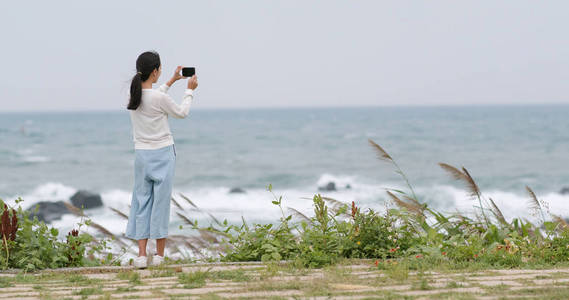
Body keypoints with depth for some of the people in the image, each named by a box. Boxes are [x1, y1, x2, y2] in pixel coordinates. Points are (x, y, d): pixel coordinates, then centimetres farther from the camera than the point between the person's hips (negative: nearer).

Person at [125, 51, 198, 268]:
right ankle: (159, 254, 8)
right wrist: (189, 90, 14)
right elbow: (181, 113, 0)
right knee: (161, 201, 4)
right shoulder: (159, 98, -18)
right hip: (162, 154, -5)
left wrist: (171, 82, 30)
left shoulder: (133, 95, 0)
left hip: (141, 154, 5)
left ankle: (142, 255, -1)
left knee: (142, 201, 7)